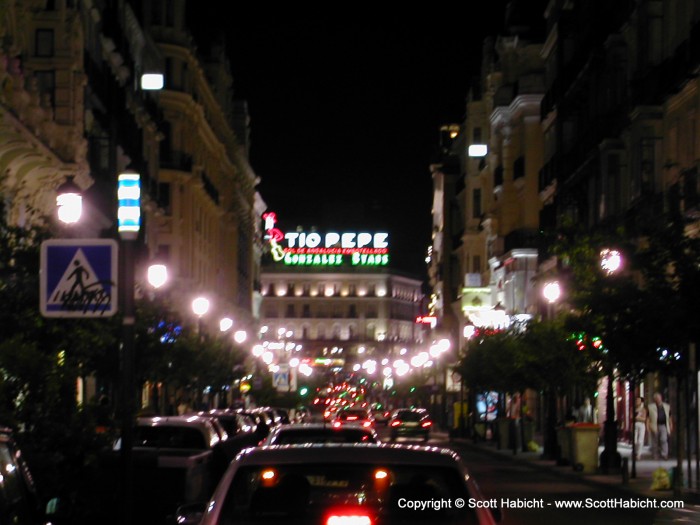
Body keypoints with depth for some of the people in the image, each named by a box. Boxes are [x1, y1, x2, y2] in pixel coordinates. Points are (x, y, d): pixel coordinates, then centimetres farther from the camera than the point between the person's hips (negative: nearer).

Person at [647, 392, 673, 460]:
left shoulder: (667, 406, 13)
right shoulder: (650, 407, 4)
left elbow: (669, 417, 18)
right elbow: (648, 418, 3)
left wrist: (671, 426, 15)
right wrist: (648, 427, -4)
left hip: (664, 426, 1)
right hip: (654, 427, -1)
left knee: (664, 439, -17)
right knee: (655, 442, 5)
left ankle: (664, 455, -18)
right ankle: (655, 456, 14)